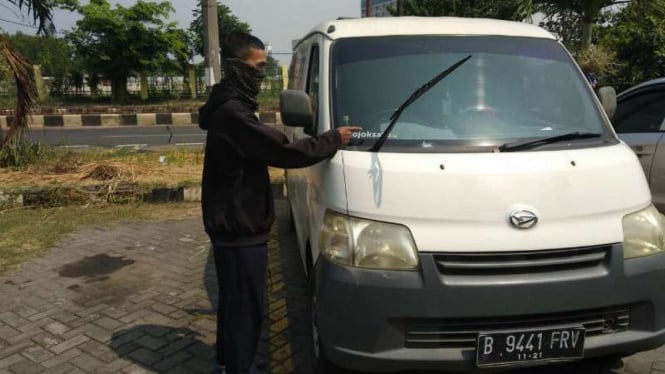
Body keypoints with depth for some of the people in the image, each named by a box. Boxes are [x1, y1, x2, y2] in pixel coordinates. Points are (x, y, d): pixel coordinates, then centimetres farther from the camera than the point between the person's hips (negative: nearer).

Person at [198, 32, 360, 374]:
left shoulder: (228, 107, 13)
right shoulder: (233, 113, -23)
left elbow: (264, 150, 17)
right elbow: (284, 152, -26)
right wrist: (334, 139, -14)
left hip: (232, 224, 11)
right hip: (240, 229, -11)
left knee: (232, 300, 22)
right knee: (247, 306, 2)